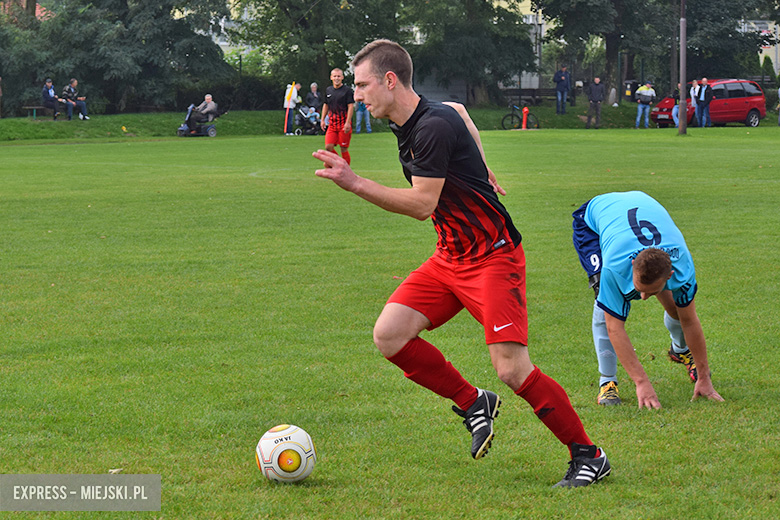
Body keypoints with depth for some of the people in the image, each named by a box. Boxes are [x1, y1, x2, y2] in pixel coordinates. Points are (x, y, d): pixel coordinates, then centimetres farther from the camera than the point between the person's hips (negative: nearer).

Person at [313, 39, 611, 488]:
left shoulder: (434, 127, -22)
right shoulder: (407, 123, 7)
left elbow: (422, 204, -24)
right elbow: (460, 110, 28)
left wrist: (354, 183, -25)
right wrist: (480, 169, 20)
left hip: (493, 257, -9)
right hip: (449, 259, 9)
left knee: (512, 369, -15)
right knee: (389, 334, -6)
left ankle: (588, 456, 1)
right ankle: (473, 403, 11)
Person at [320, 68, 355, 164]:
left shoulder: (347, 90, -5)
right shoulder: (328, 90, 13)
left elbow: (351, 106, -10)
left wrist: (348, 122, -18)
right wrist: (323, 120, 15)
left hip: (344, 123, -5)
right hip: (332, 124, 5)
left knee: (344, 149, -2)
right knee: (328, 147, -6)